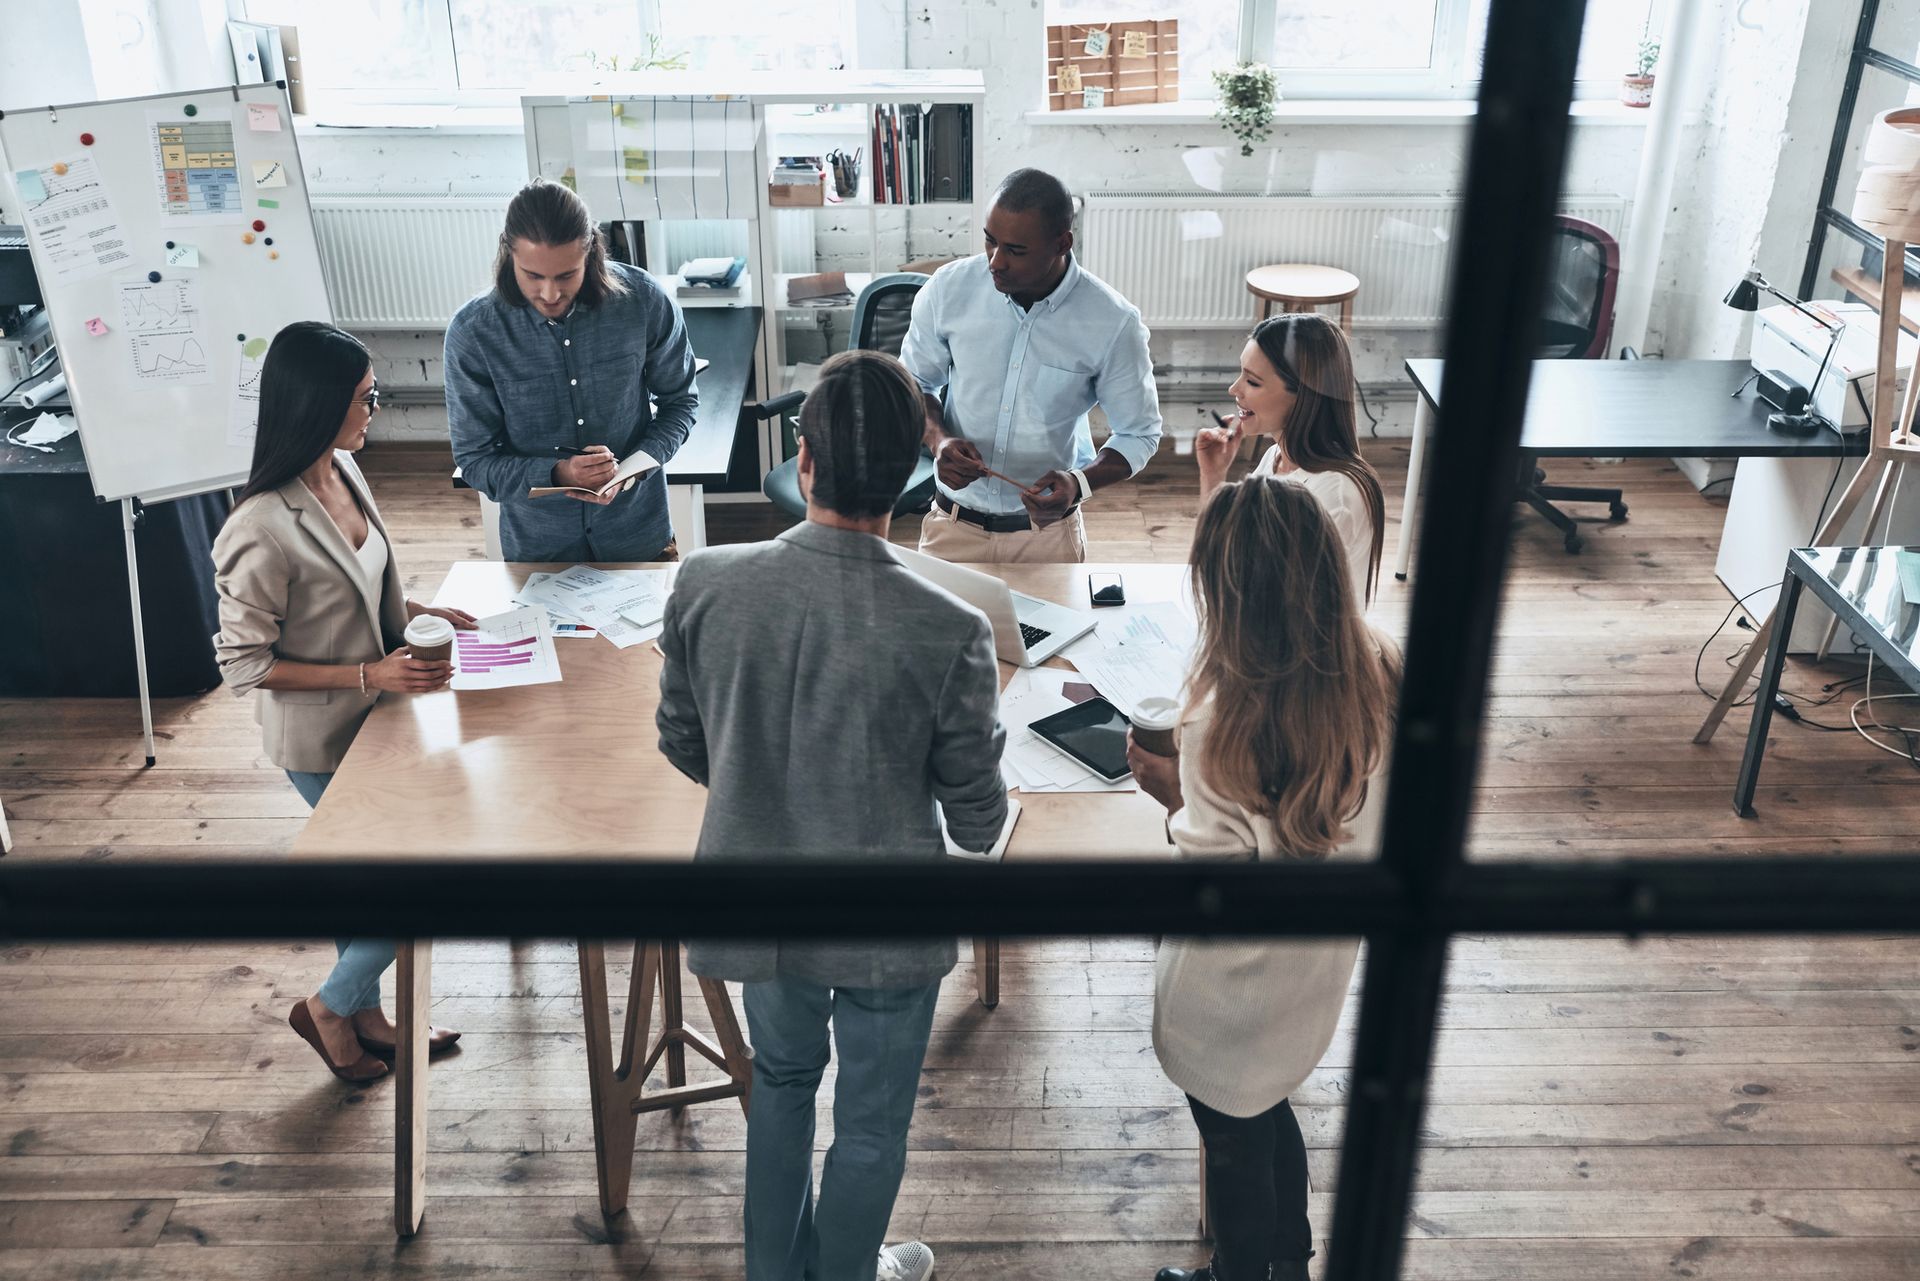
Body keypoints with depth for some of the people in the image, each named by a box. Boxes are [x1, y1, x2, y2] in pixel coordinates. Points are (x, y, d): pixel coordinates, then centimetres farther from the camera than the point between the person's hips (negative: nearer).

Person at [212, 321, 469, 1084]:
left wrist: (417, 612, -1)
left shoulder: (343, 470, -5)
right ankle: (329, 1009, 26)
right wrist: (367, 675, -26)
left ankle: (364, 1013, 44)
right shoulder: (262, 533, -31)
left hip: (367, 716, 8)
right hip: (321, 742, -8)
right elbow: (244, 664, -22)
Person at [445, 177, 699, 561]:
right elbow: (474, 459, -11)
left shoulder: (644, 301, -16)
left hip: (639, 535, 1)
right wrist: (556, 474, -28)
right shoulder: (472, 332, -17)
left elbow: (679, 401, -2)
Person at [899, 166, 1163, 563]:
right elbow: (914, 383, 5)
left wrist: (1079, 483, -24)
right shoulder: (950, 288, -11)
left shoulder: (1112, 322, -16)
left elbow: (1138, 434, -5)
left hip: (1047, 532, -1)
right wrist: (938, 439, -16)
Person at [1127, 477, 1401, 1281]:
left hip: (1236, 991, -6)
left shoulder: (1226, 720, -34)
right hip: (1320, 964, 6)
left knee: (1235, 1140, 21)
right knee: (1267, 1109, 31)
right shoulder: (1373, 678, -14)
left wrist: (1171, 793, -16)